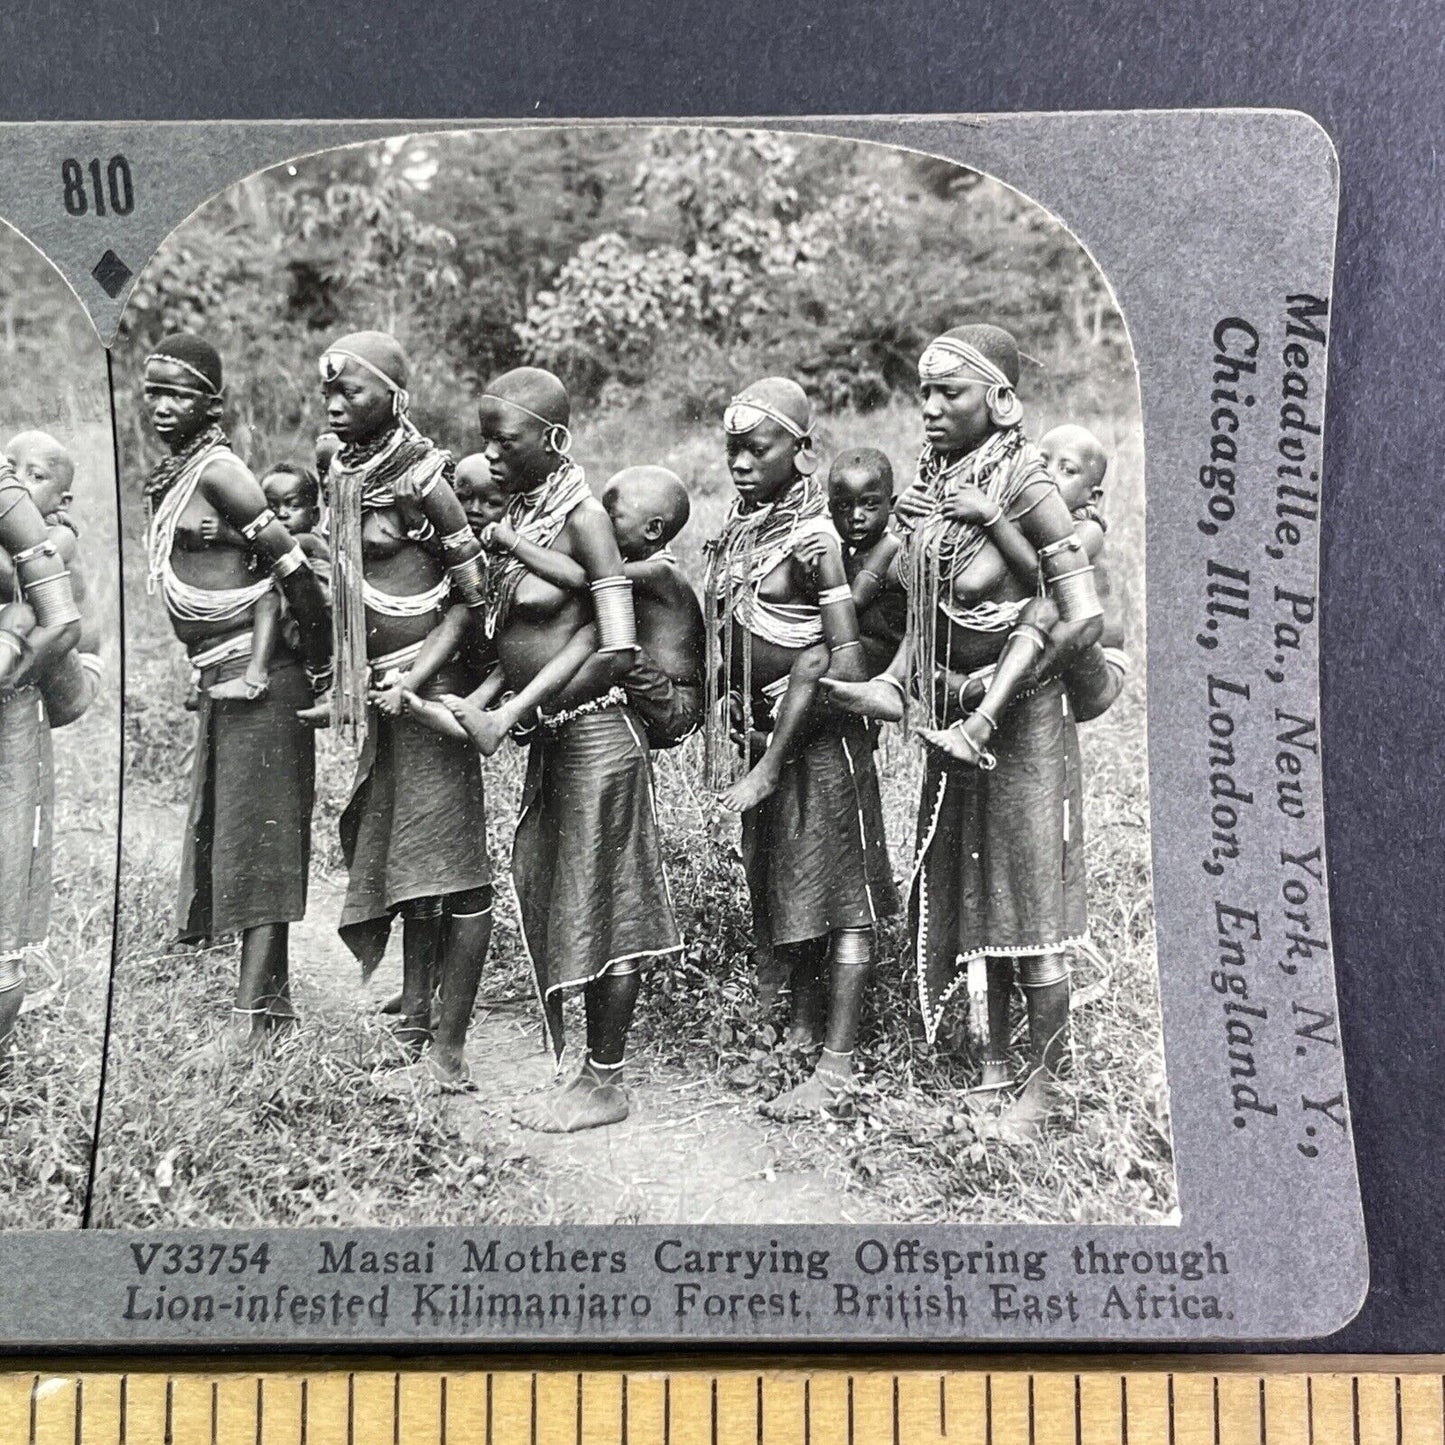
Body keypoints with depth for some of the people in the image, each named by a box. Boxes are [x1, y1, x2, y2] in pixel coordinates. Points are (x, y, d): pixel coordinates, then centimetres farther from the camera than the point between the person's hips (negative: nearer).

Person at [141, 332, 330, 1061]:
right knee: (222, 829, 12)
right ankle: (275, 995, 21)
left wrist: (319, 662, -12)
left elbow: (291, 564, -17)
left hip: (256, 670, -10)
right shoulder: (173, 475, 14)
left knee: (256, 834, -7)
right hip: (219, 674, 10)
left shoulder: (217, 470, -13)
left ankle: (253, 1013, -3)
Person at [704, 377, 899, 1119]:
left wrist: (781, 736, -14)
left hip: (820, 733, -8)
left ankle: (836, 1066, 2)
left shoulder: (813, 537, -13)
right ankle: (803, 1022, 34)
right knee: (773, 883, 16)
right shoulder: (737, 531, 9)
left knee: (838, 896, -2)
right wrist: (721, 730, 4)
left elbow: (845, 655, -18)